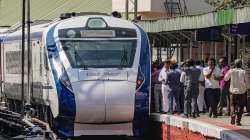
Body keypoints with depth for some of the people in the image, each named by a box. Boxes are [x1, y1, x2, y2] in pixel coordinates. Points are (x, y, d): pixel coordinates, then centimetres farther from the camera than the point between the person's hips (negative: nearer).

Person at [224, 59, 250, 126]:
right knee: (240, 106, 8)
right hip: (242, 91, -1)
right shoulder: (244, 72, -9)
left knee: (233, 105, 17)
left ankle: (233, 117, 0)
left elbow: (225, 79, 7)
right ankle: (238, 121, 2)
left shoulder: (231, 71, -7)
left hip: (233, 91, 1)